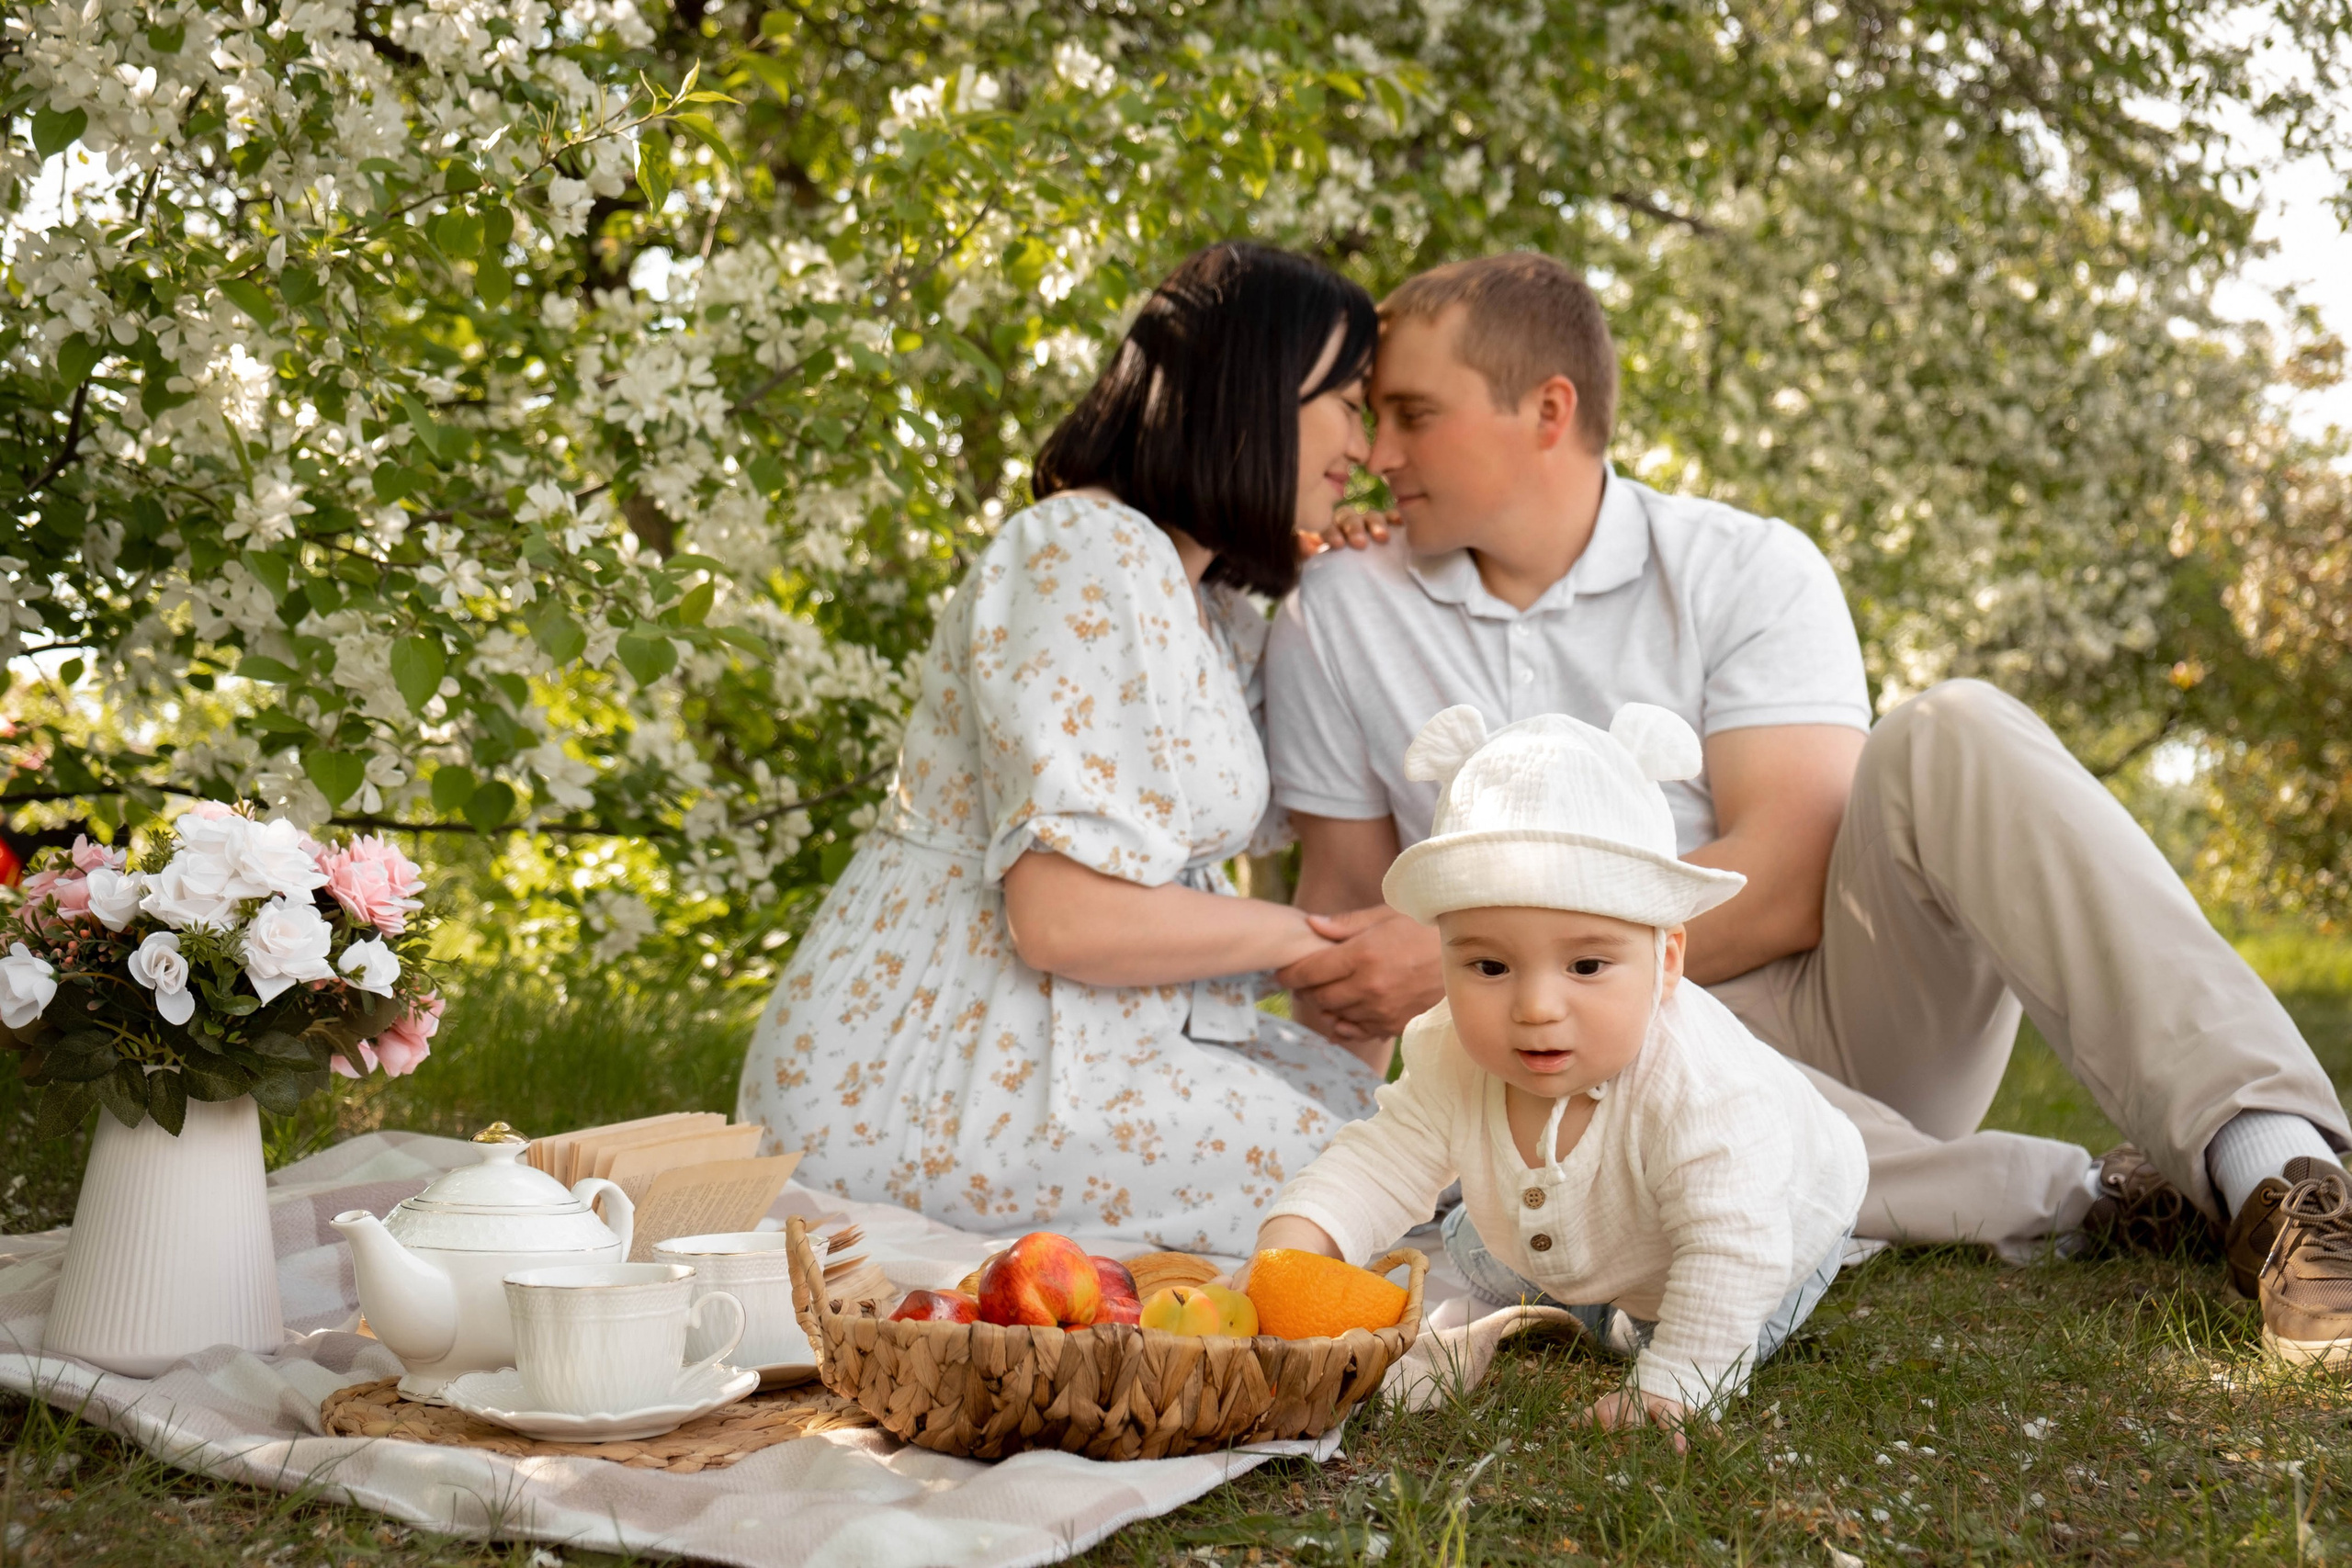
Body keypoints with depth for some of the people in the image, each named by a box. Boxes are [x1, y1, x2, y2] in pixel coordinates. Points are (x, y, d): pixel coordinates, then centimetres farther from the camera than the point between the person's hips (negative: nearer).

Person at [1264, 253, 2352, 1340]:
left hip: (1845, 1003, 0)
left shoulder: (1749, 571, -2)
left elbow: (1786, 885, -14)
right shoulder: (1339, 619, 6)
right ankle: (2083, 1201, -31)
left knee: (1952, 734, -26)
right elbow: (1342, 895, 11)